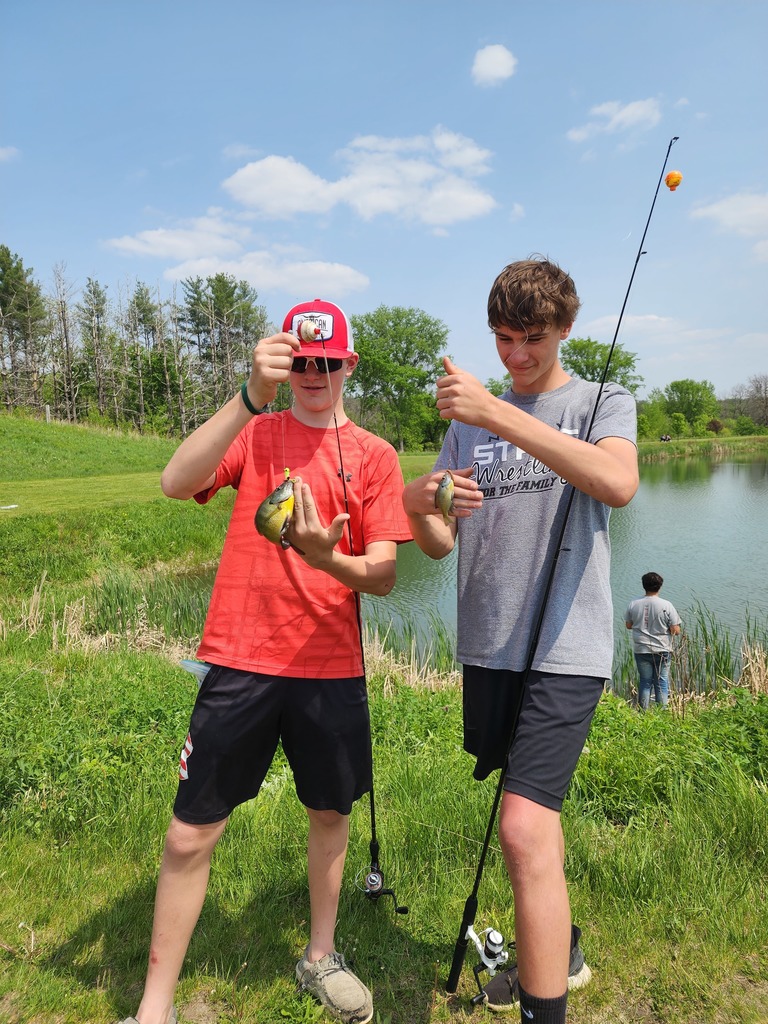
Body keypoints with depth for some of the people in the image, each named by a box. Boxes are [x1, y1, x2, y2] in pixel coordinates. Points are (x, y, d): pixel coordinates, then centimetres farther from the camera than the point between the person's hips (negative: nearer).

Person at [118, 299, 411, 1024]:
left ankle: (320, 958, 41)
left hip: (331, 666, 2)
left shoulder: (375, 456, 4)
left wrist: (325, 556, -25)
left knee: (331, 813, 16)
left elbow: (383, 577, -4)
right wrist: (252, 395, -27)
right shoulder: (254, 433, 4)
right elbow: (176, 482, -17)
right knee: (190, 834, 3)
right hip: (240, 661, -1)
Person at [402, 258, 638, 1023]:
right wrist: (418, 507, -16)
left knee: (525, 828, -15)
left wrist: (498, 415, -29)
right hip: (487, 647, 5)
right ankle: (561, 952, 43)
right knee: (530, 810, 20)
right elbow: (440, 545, 8)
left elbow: (618, 483, -24)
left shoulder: (603, 403, 0)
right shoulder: (470, 421, 12)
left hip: (566, 650, -5)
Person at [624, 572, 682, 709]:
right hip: (661, 651, -2)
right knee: (661, 683, 10)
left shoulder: (633, 604, -5)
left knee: (644, 682, 13)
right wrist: (665, 626, 9)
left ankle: (644, 712, 17)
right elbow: (676, 631, -11)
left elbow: (628, 625, 6)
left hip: (641, 651, 2)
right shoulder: (667, 605, -13)